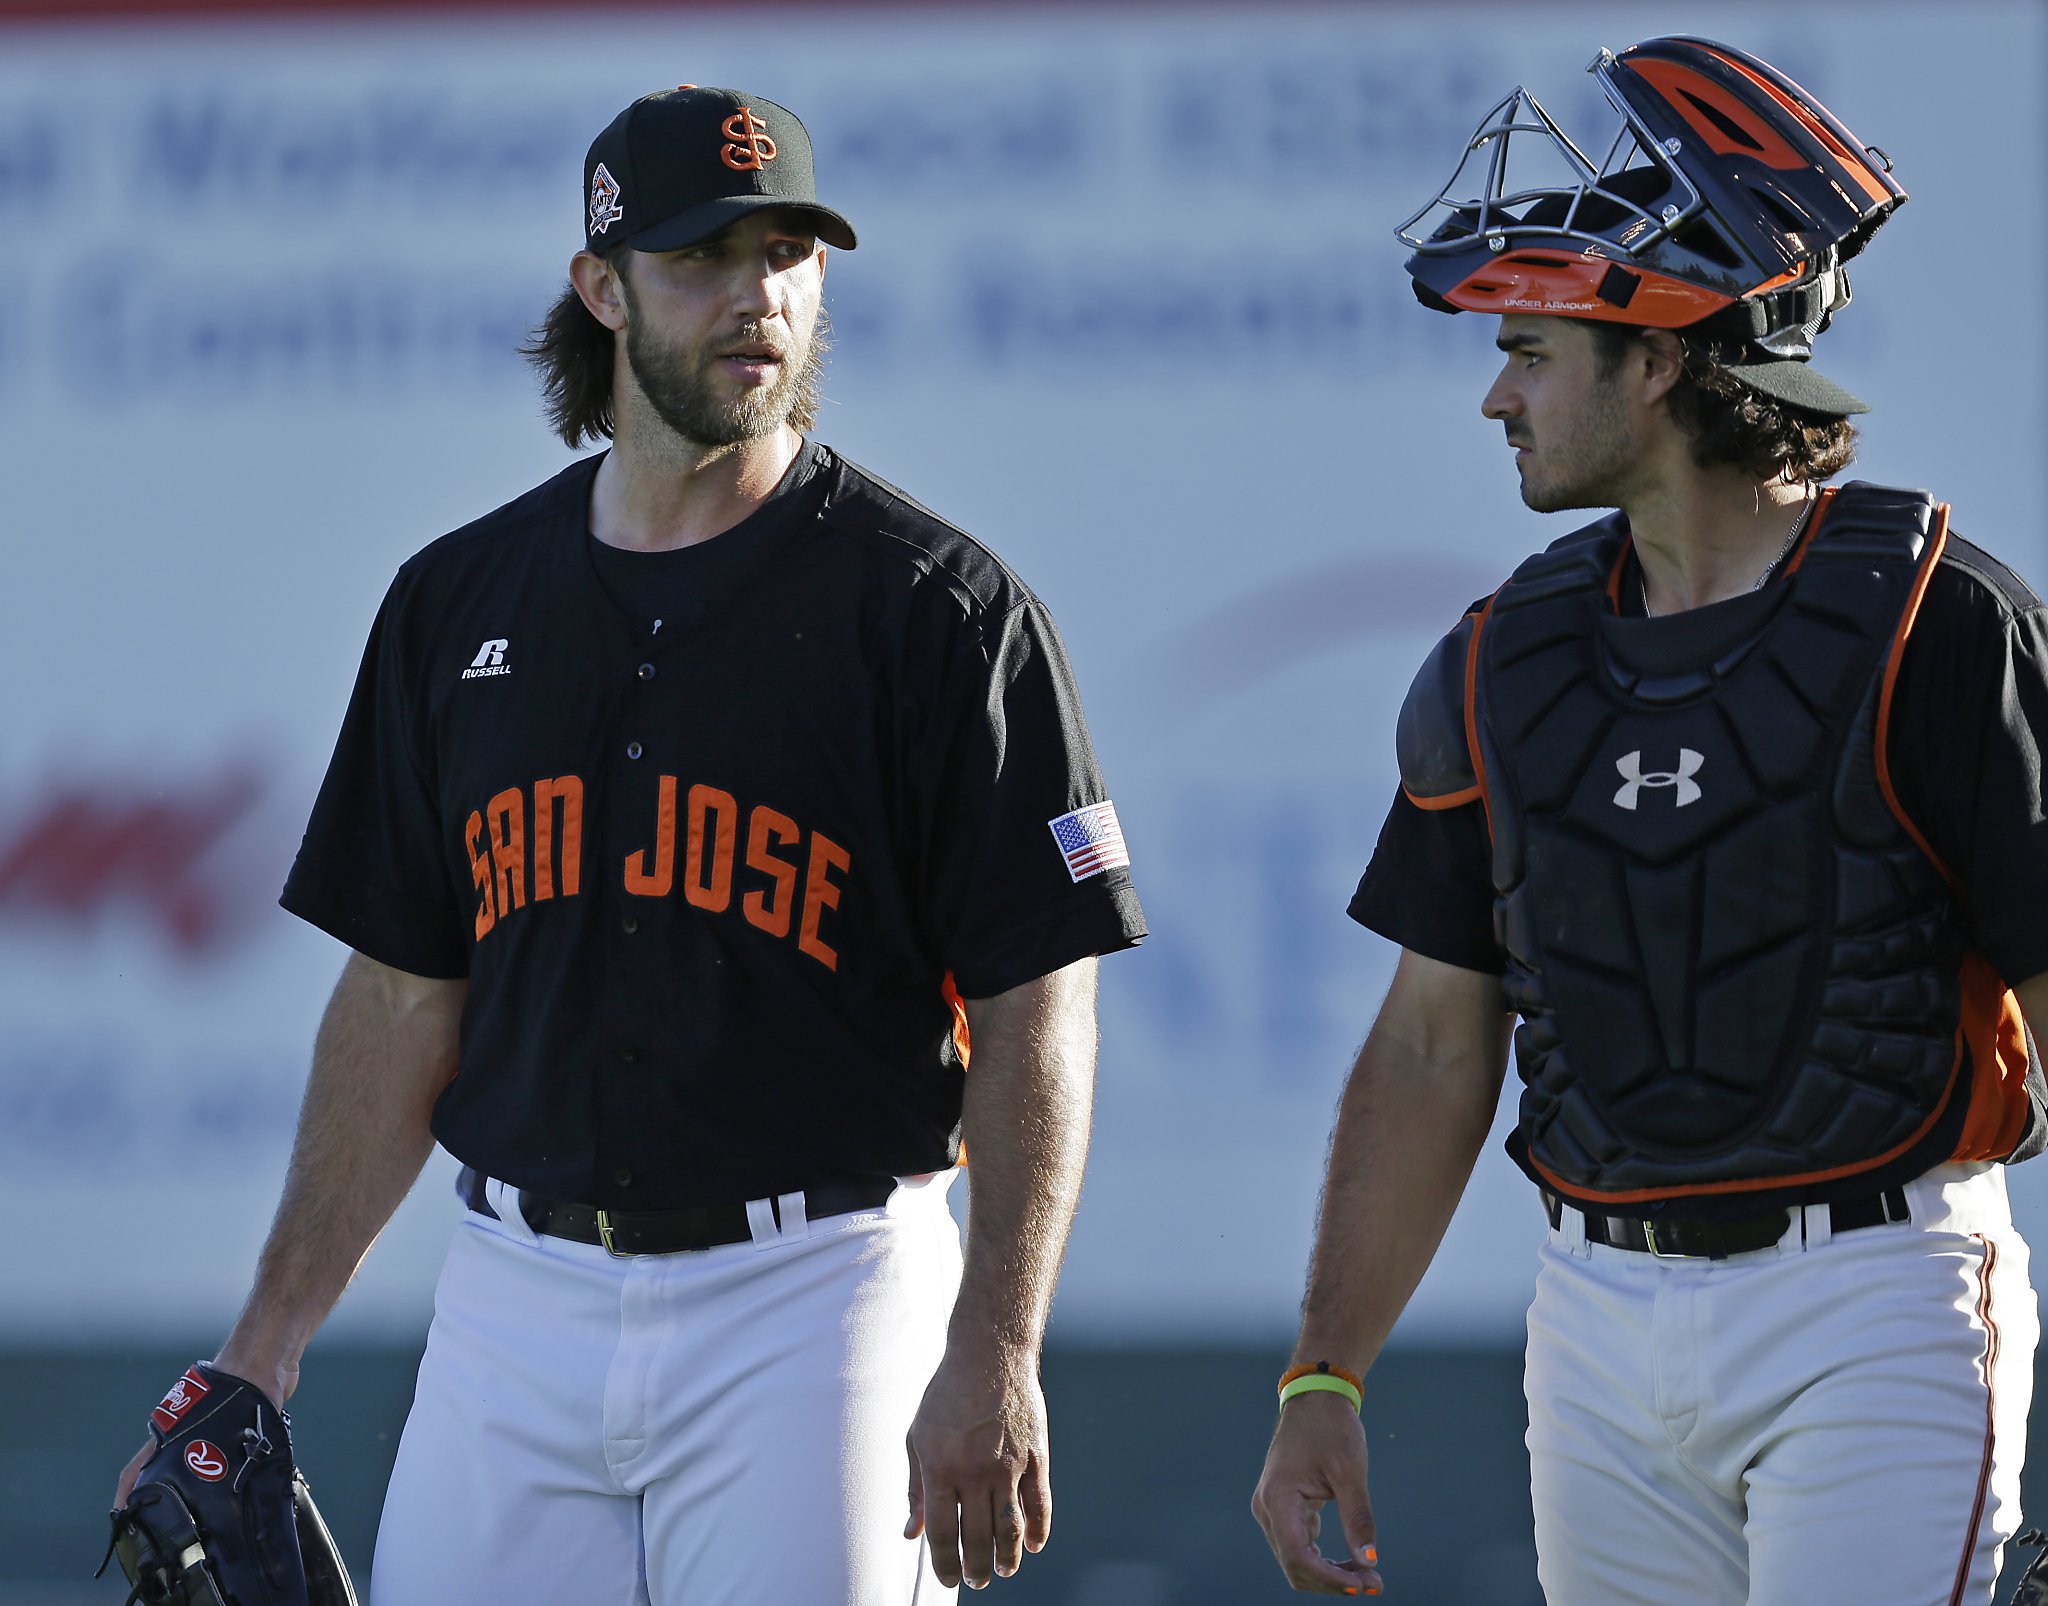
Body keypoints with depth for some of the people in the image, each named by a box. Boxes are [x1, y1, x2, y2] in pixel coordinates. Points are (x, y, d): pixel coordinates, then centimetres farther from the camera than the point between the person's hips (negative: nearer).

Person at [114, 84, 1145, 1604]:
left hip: (813, 1297, -4)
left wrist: (995, 1355, -16)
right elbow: (406, 997, 15)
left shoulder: (935, 606, -3)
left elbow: (1035, 1013, -7)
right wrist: (271, 1334, 10)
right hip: (518, 1296, 4)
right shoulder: (463, 599, 10)